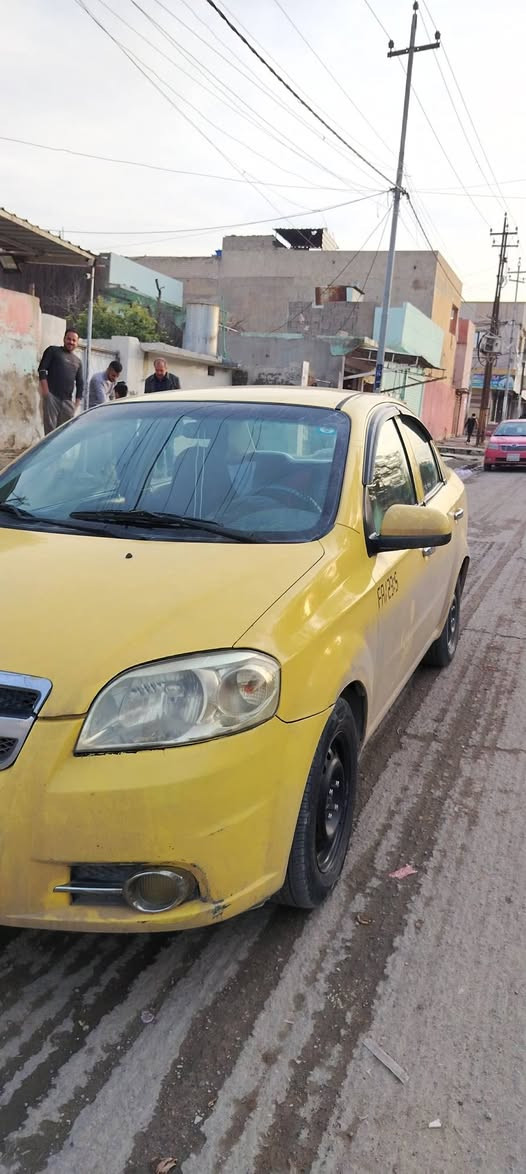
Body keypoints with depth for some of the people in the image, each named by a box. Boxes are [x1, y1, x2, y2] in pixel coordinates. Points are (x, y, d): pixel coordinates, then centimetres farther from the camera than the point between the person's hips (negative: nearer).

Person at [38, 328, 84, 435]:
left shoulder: (77, 361, 22)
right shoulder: (53, 351, 9)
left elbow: (80, 383, 22)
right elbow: (42, 369, 0)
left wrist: (78, 400, 11)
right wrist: (45, 389, -10)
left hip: (67, 399, 4)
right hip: (52, 396, -4)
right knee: (50, 428, -8)